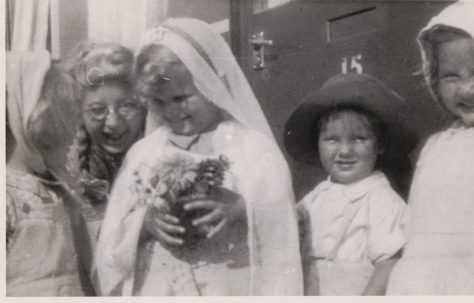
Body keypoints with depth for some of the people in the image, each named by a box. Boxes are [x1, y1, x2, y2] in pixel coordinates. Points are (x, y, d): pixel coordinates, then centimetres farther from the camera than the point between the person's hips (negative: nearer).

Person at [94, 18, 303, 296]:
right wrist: (144, 223, -14)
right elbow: (112, 245, 4)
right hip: (154, 292, 3)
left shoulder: (253, 147, -5)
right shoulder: (142, 153, 5)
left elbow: (281, 232, -8)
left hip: (229, 291, -2)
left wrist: (244, 209, -24)